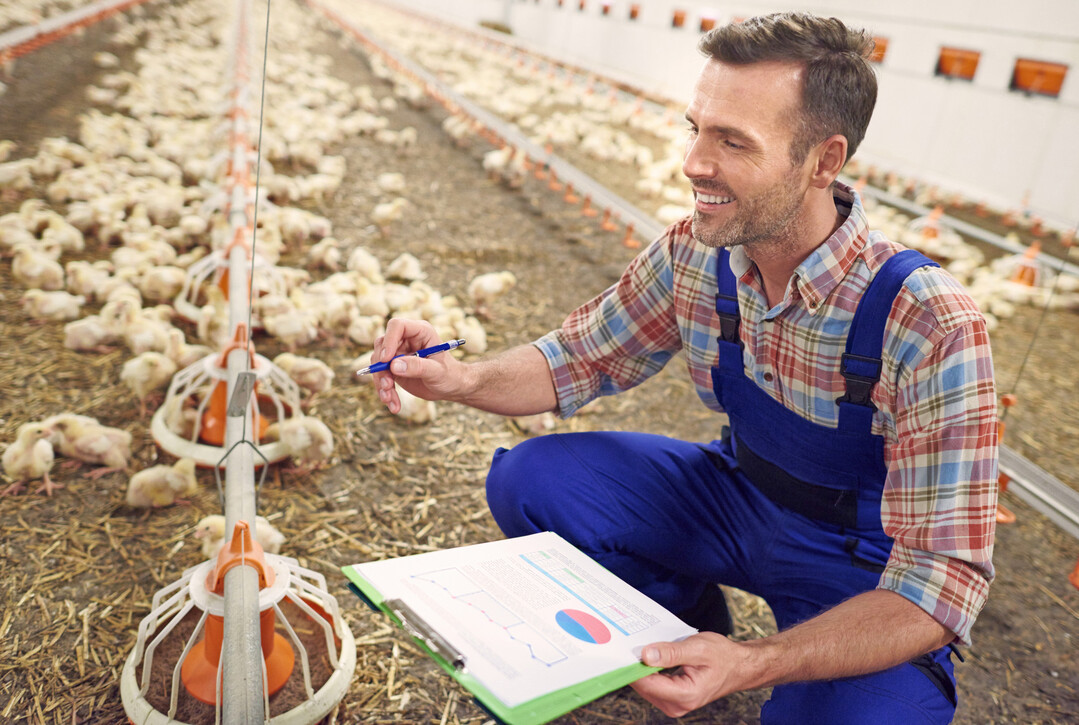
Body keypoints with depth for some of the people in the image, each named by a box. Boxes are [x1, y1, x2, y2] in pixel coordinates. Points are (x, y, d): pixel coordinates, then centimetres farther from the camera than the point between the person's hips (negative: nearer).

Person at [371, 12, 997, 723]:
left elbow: (943, 577, -28)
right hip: (737, 495, 4)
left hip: (863, 564, -3)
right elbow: (580, 358, -2)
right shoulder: (694, 253, -15)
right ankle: (692, 623, 12)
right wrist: (462, 377, -22)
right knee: (528, 479, -11)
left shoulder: (931, 330, -31)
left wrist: (752, 664, -42)